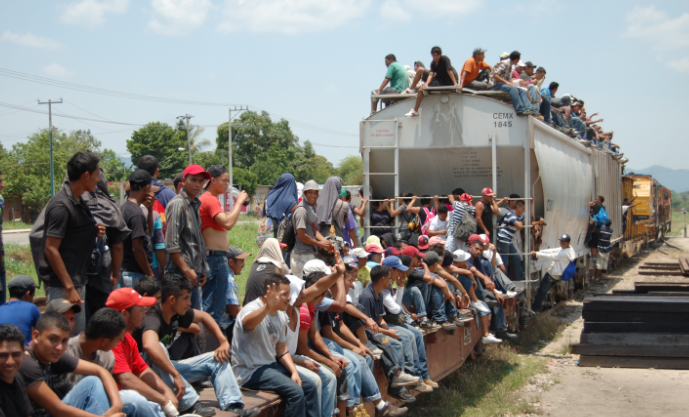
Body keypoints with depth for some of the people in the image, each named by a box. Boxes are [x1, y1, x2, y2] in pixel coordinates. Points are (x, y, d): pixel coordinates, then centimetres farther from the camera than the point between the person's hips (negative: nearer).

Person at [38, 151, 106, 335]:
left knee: (79, 336, 15)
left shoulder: (79, 202, 11)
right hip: (61, 285, -10)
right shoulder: (61, 206, -17)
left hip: (77, 280, 10)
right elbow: (51, 249, -21)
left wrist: (94, 232, 3)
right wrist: (69, 287, -22)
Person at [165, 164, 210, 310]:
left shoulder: (194, 205, 16)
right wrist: (186, 269, -17)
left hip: (193, 272, 9)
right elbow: (171, 244, -18)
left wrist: (202, 269, 15)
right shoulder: (177, 204, -11)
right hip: (180, 273, -9)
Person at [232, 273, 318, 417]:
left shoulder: (278, 317, 11)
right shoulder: (252, 309, -17)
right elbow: (247, 322, -43)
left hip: (271, 365, 9)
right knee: (295, 391, -23)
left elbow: (282, 350, 14)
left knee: (309, 386, 1)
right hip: (250, 371, -9)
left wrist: (294, 371, -2)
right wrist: (267, 307, -63)